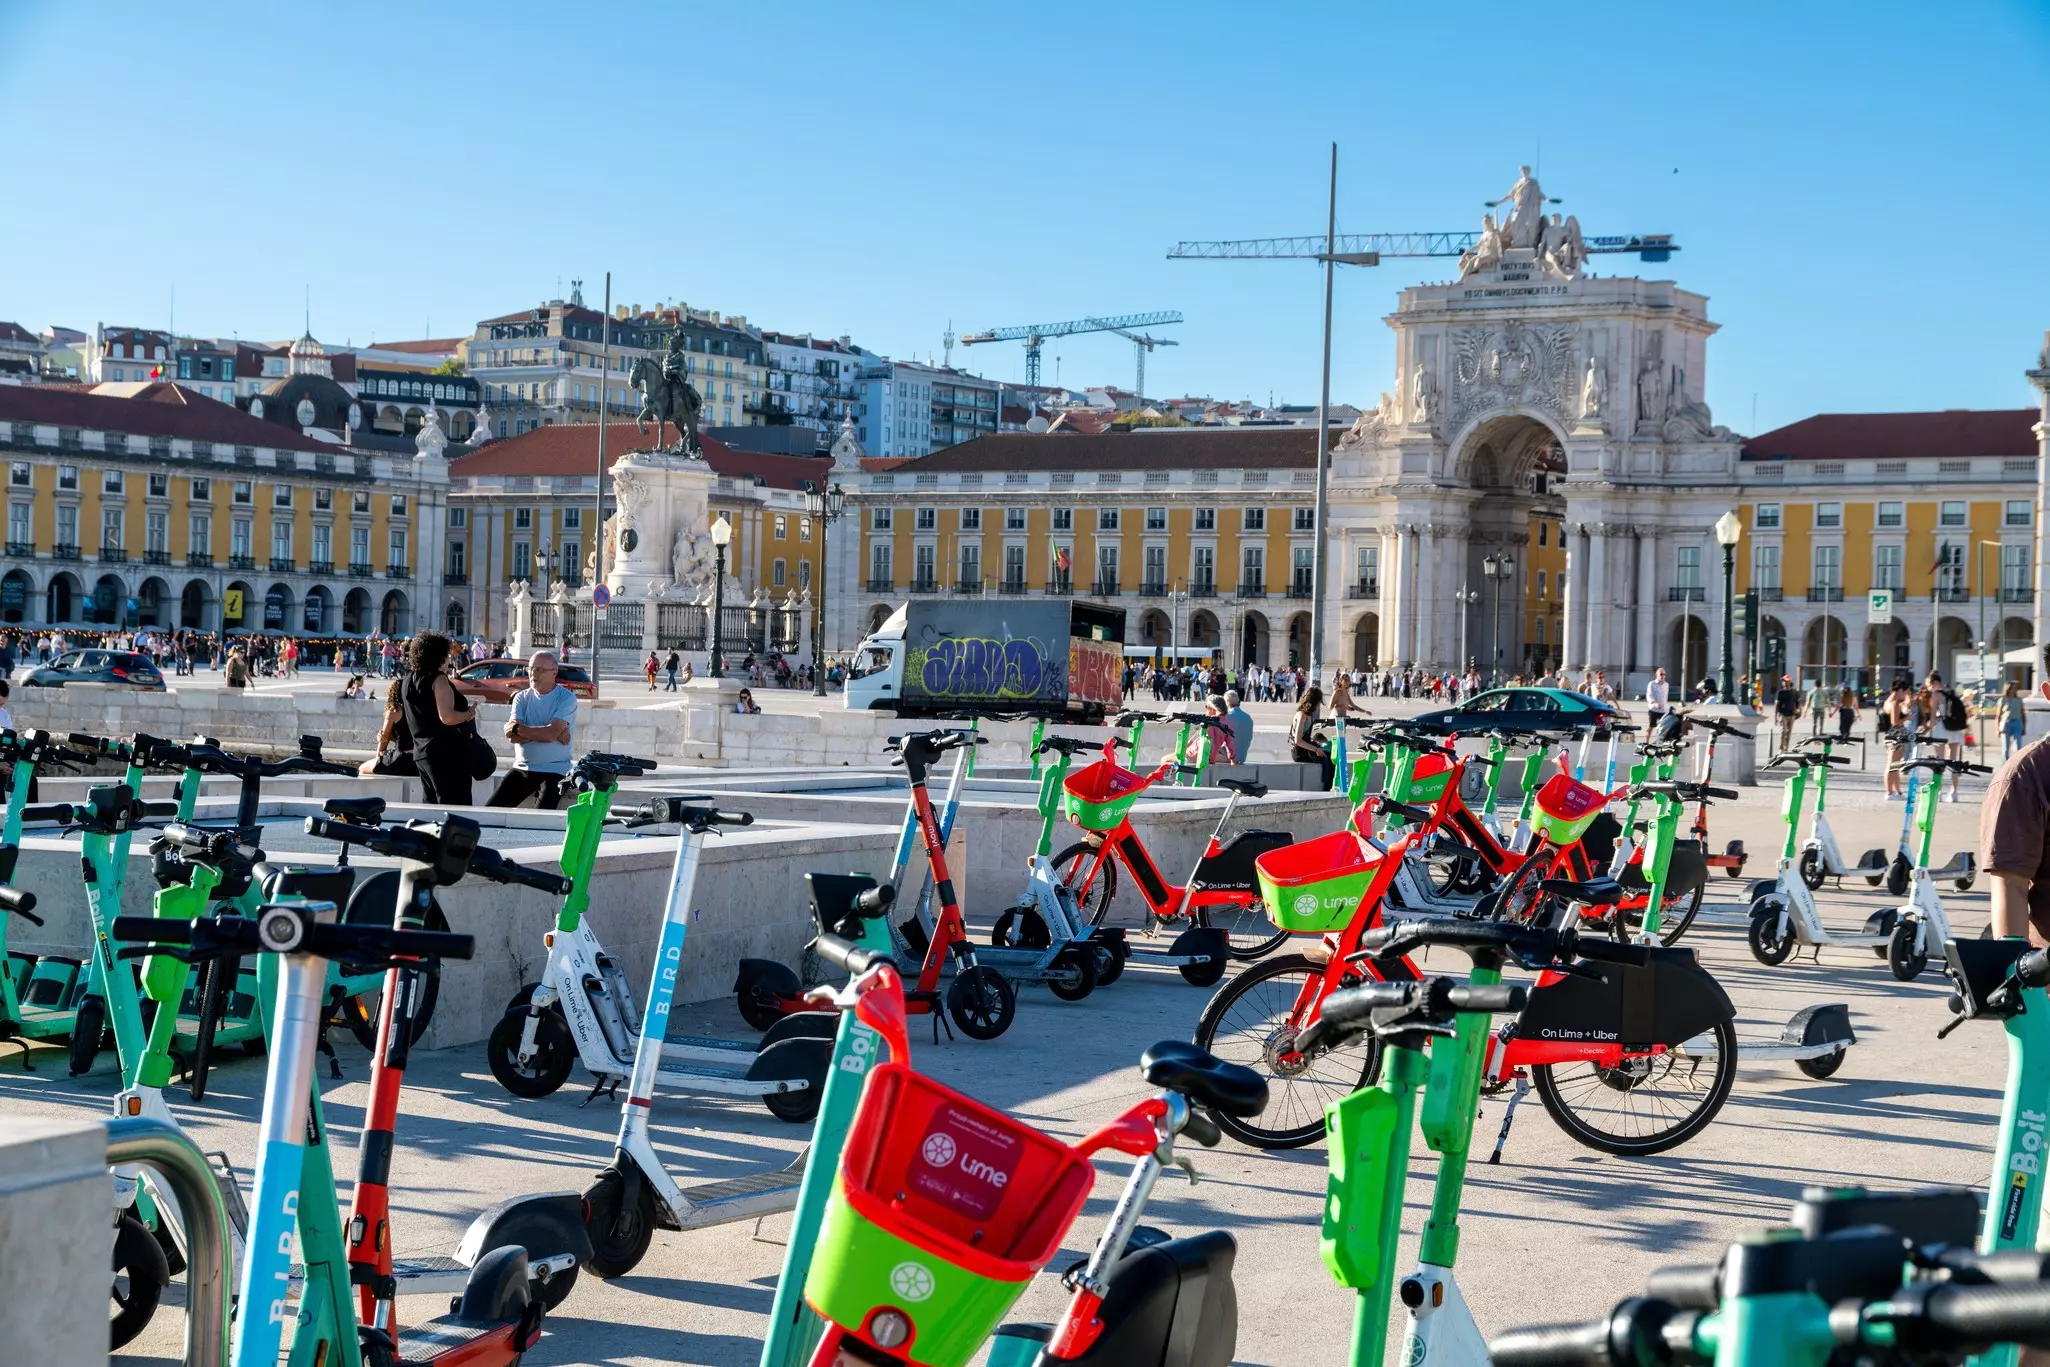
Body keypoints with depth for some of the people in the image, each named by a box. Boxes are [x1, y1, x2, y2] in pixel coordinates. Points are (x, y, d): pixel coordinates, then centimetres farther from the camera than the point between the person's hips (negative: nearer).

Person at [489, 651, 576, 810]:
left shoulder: (566, 698, -4)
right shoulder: (521, 698, 9)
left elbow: (551, 733, -18)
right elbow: (513, 737, -5)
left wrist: (518, 729, -7)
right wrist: (549, 733, -13)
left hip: (554, 771, -4)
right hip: (522, 769, 4)